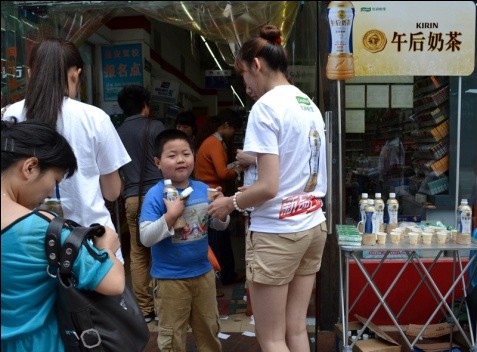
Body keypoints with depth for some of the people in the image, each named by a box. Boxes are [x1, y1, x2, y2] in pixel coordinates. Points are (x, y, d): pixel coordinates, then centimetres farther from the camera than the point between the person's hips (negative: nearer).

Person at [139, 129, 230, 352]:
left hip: (203, 272, 5)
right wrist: (170, 215, -30)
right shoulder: (155, 195, -16)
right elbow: (146, 238, -21)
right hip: (169, 278, -4)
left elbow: (220, 225, 8)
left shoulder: (203, 189, -2)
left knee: (209, 329, 23)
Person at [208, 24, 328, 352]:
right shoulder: (310, 105, 10)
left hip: (276, 233, -8)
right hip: (312, 227, 8)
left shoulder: (266, 107, -14)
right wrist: (247, 192, 16)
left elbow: (269, 187, -20)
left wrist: (232, 202, -2)